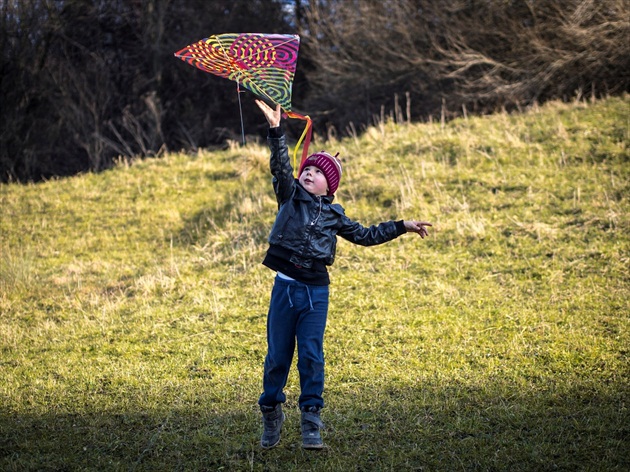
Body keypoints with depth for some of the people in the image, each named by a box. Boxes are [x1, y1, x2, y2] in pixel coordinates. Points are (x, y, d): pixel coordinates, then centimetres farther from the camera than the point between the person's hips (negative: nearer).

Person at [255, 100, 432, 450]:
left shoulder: (333, 215, 10)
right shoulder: (289, 197, 5)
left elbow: (365, 236, 21)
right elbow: (280, 166, -10)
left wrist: (403, 227, 20)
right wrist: (275, 129, -23)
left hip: (316, 291, 1)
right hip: (285, 287, -1)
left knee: (311, 356, 0)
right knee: (277, 356, 4)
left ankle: (310, 421, 5)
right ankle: (271, 414, 20)